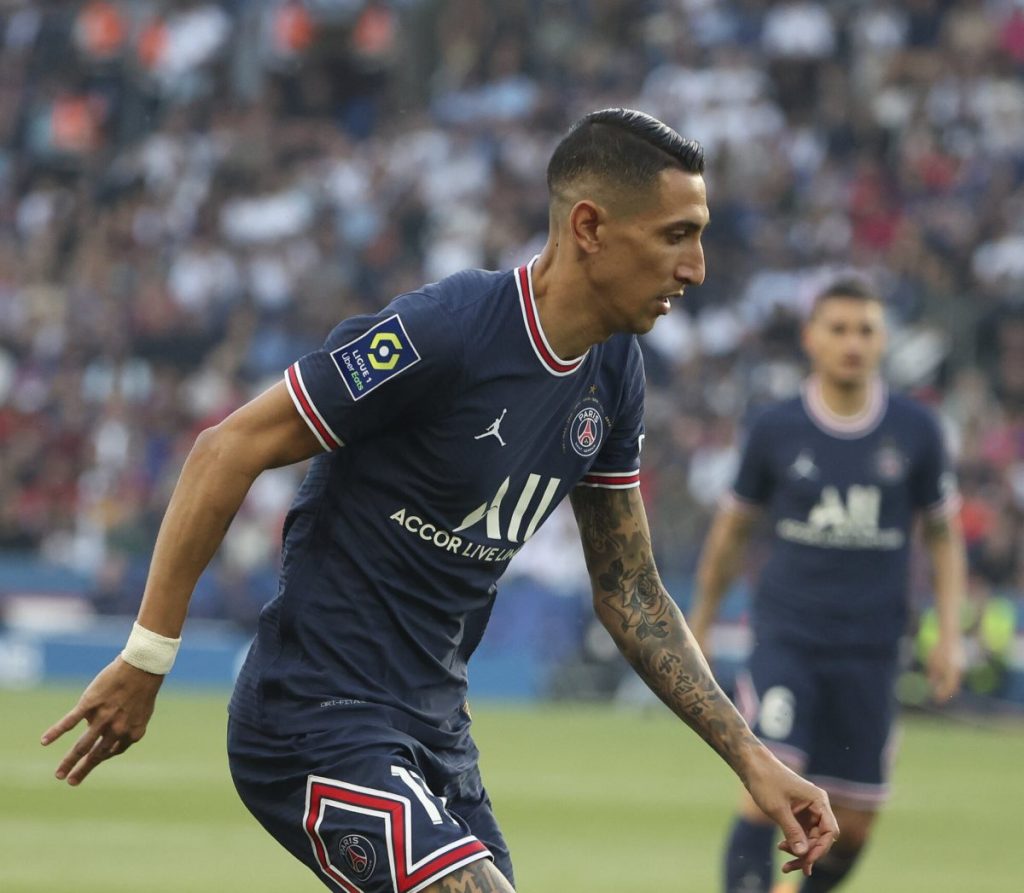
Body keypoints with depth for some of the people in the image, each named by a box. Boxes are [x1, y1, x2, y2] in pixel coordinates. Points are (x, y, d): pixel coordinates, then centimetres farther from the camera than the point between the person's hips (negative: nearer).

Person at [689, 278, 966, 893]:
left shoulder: (916, 431, 1)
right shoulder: (777, 430, -1)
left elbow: (944, 533, 11)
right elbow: (733, 528, 12)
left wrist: (950, 634, 1)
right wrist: (699, 627, 17)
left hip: (870, 649, 2)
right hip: (786, 637, -1)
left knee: (853, 827, 5)